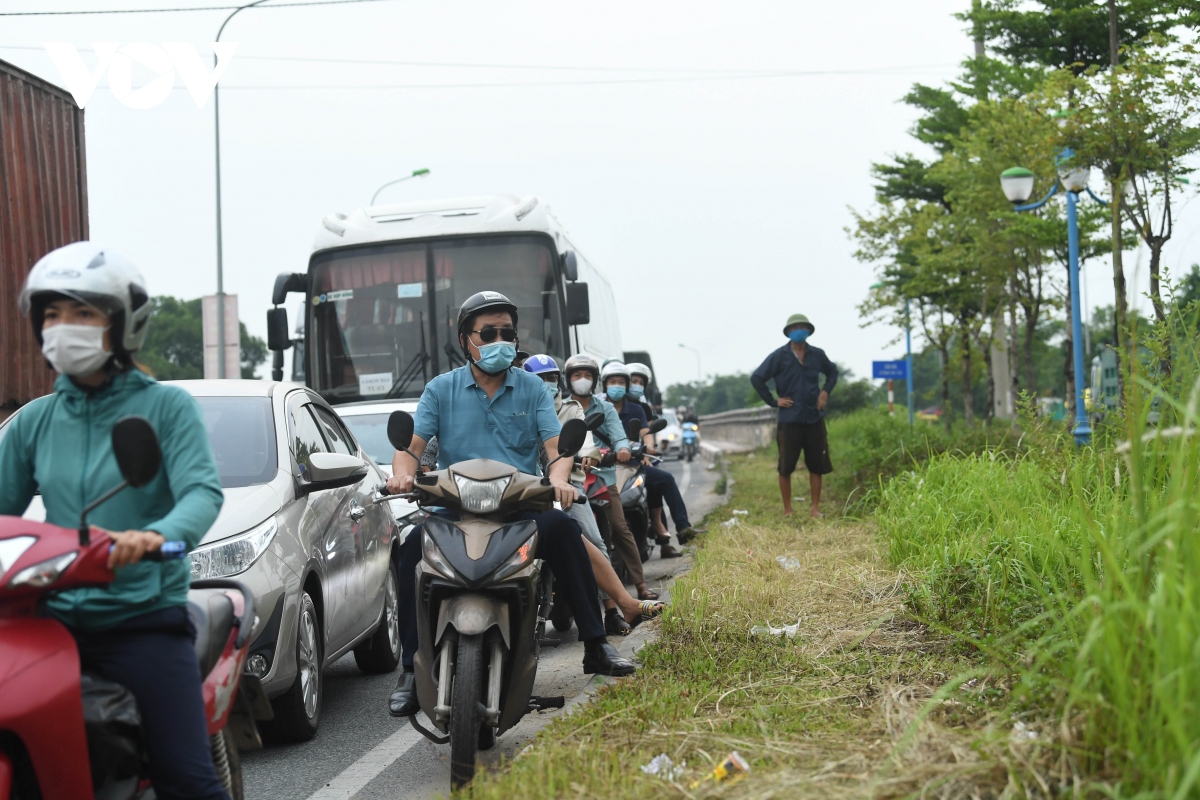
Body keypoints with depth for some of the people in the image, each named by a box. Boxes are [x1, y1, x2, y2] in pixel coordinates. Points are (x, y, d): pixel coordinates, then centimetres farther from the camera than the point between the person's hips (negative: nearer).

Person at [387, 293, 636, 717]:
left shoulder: (532, 388, 12)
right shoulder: (441, 389, 10)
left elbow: (557, 444, 1)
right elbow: (412, 445, 2)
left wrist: (558, 478, -22)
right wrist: (403, 473, -22)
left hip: (521, 507, 1)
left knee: (562, 528, -30)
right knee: (414, 546, -29)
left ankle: (595, 646, -23)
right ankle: (412, 669, -24)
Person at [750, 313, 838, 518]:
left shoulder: (817, 355, 5)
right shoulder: (779, 357, -4)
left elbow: (832, 372, 23)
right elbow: (757, 378, -2)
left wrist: (826, 391, 7)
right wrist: (773, 401, -5)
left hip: (814, 418, 3)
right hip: (789, 419, -2)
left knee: (816, 465, 5)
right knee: (786, 467, 1)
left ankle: (815, 508, 14)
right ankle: (787, 510, 11)